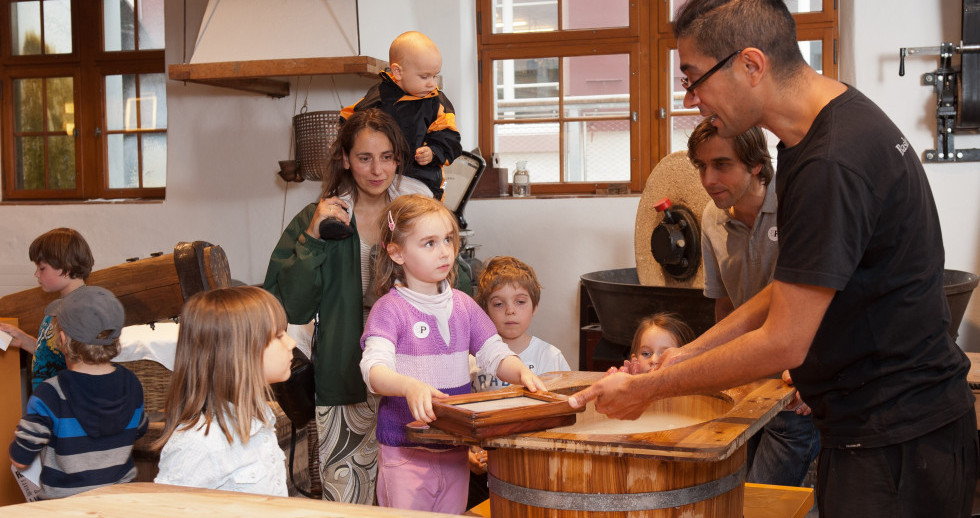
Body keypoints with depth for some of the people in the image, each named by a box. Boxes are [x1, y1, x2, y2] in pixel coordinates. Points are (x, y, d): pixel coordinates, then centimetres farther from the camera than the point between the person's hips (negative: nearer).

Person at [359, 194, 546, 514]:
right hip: (405, 451, -5)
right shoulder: (389, 309, -12)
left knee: (453, 512, 16)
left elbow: (494, 354, 9)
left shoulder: (462, 305, 8)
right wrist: (410, 386, -45)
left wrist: (520, 372, -14)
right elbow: (375, 370, -24)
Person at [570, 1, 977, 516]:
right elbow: (792, 289, 14)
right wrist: (685, 355, 8)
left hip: (897, 443, -9)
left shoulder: (833, 164, -26)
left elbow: (783, 344, -22)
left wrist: (648, 388, -12)